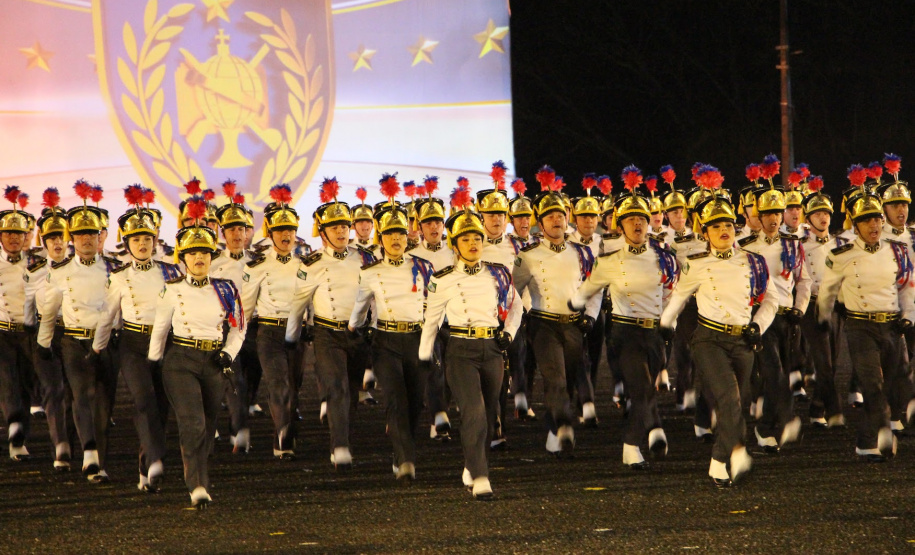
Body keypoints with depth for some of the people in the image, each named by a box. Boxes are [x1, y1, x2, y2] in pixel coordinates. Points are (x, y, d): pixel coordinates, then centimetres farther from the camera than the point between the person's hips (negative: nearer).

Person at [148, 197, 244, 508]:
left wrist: (228, 354, -5)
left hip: (213, 364, 3)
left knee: (207, 427, 10)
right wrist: (152, 363, 10)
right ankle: (198, 487, -22)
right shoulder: (172, 290, 1)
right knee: (192, 423, -18)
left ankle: (196, 479, 29)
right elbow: (159, 329, 9)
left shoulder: (225, 290, 7)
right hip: (180, 361, -3)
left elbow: (238, 329, 12)